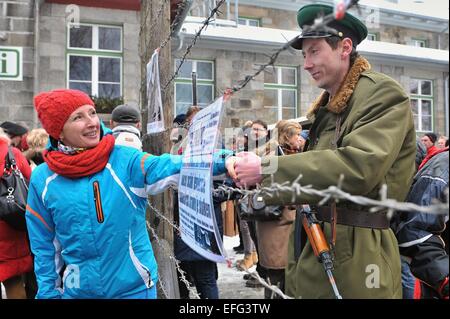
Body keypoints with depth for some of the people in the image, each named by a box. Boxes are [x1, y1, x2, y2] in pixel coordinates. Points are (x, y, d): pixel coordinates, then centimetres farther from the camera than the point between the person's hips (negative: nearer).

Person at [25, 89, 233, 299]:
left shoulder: (125, 160, -10)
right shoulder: (43, 180, -3)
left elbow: (171, 167, -25)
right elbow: (44, 246, 6)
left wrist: (222, 160, -40)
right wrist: (49, 292, 6)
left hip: (134, 287, -1)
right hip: (77, 290, 2)